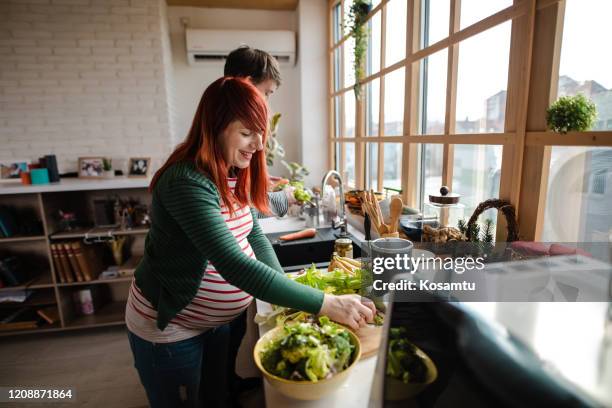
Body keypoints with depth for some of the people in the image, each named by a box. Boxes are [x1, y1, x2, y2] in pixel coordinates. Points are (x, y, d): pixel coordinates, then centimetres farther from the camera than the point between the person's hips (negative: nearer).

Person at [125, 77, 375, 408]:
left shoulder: (234, 175, -3)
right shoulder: (187, 182, -31)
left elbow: (254, 236, -2)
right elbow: (236, 267, -38)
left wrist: (285, 291, -16)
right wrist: (327, 305, -37)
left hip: (218, 320, 7)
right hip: (167, 329, -7)